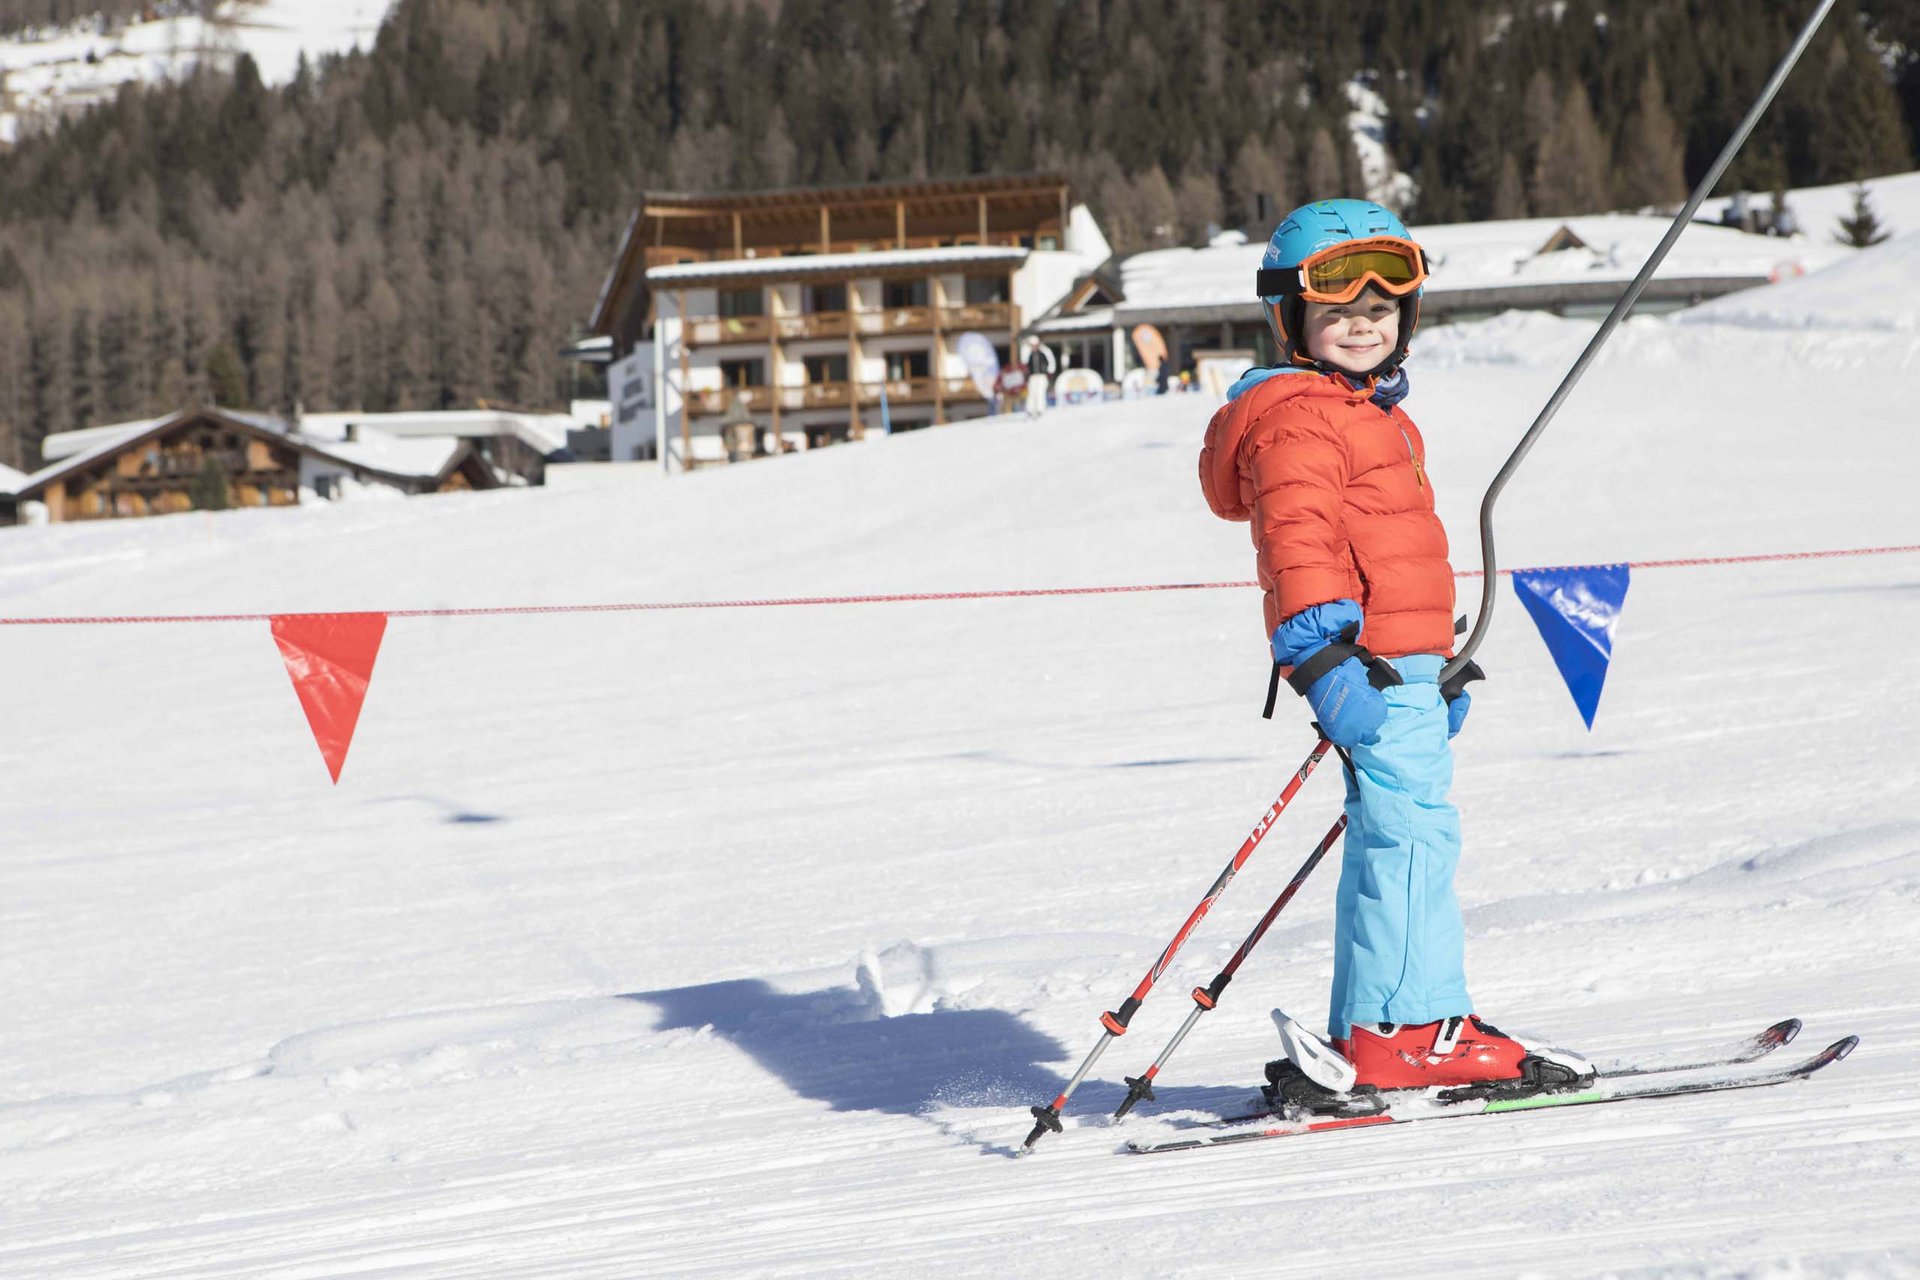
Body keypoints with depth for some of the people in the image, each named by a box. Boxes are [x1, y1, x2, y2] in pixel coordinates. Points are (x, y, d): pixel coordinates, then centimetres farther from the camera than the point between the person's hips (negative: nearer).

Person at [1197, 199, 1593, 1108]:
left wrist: (1440, 668, 34)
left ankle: (1369, 1039, 15)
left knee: (1392, 843, 12)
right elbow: (1298, 542, -22)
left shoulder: (1372, 413, 25)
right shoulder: (1296, 419, -10)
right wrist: (1322, 655, -32)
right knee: (1411, 832, -15)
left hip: (1401, 664, 11)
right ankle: (1408, 1031, -16)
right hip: (1363, 663, -11)